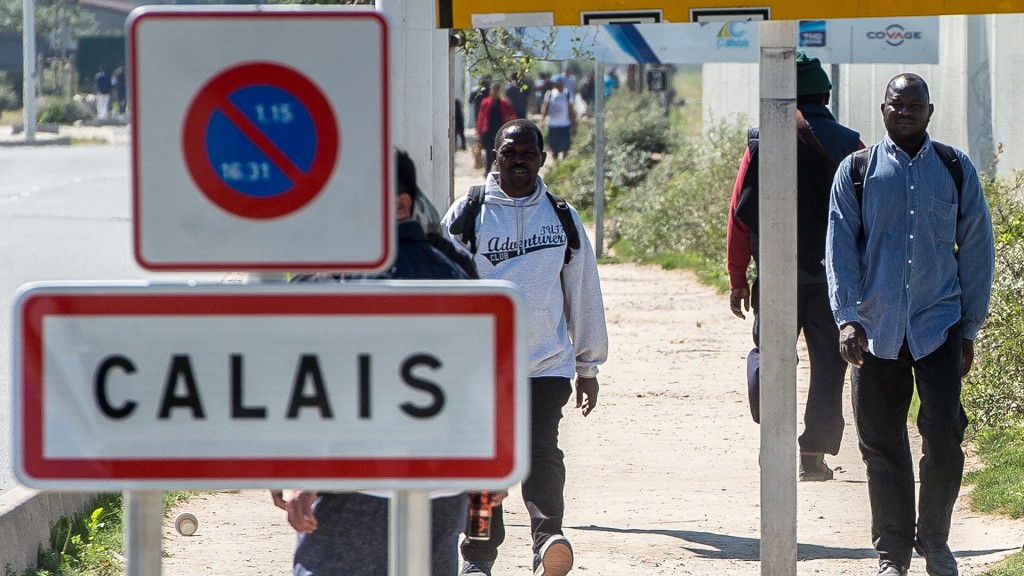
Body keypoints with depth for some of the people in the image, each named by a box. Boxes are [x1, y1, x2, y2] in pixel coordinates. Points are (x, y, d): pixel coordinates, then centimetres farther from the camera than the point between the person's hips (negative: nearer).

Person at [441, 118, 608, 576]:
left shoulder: (562, 218, 10)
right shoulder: (467, 215, 5)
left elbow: (583, 294, 16)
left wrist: (589, 366, 17)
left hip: (548, 362, 0)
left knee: (542, 453, -16)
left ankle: (548, 537, -28)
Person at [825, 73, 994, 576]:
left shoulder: (955, 169, 6)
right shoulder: (856, 171, 4)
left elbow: (976, 249, 9)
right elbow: (840, 248, 1)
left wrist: (970, 328, 5)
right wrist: (847, 318, -12)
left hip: (939, 326, 0)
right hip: (876, 329, 0)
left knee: (943, 434, -9)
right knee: (881, 442, 3)